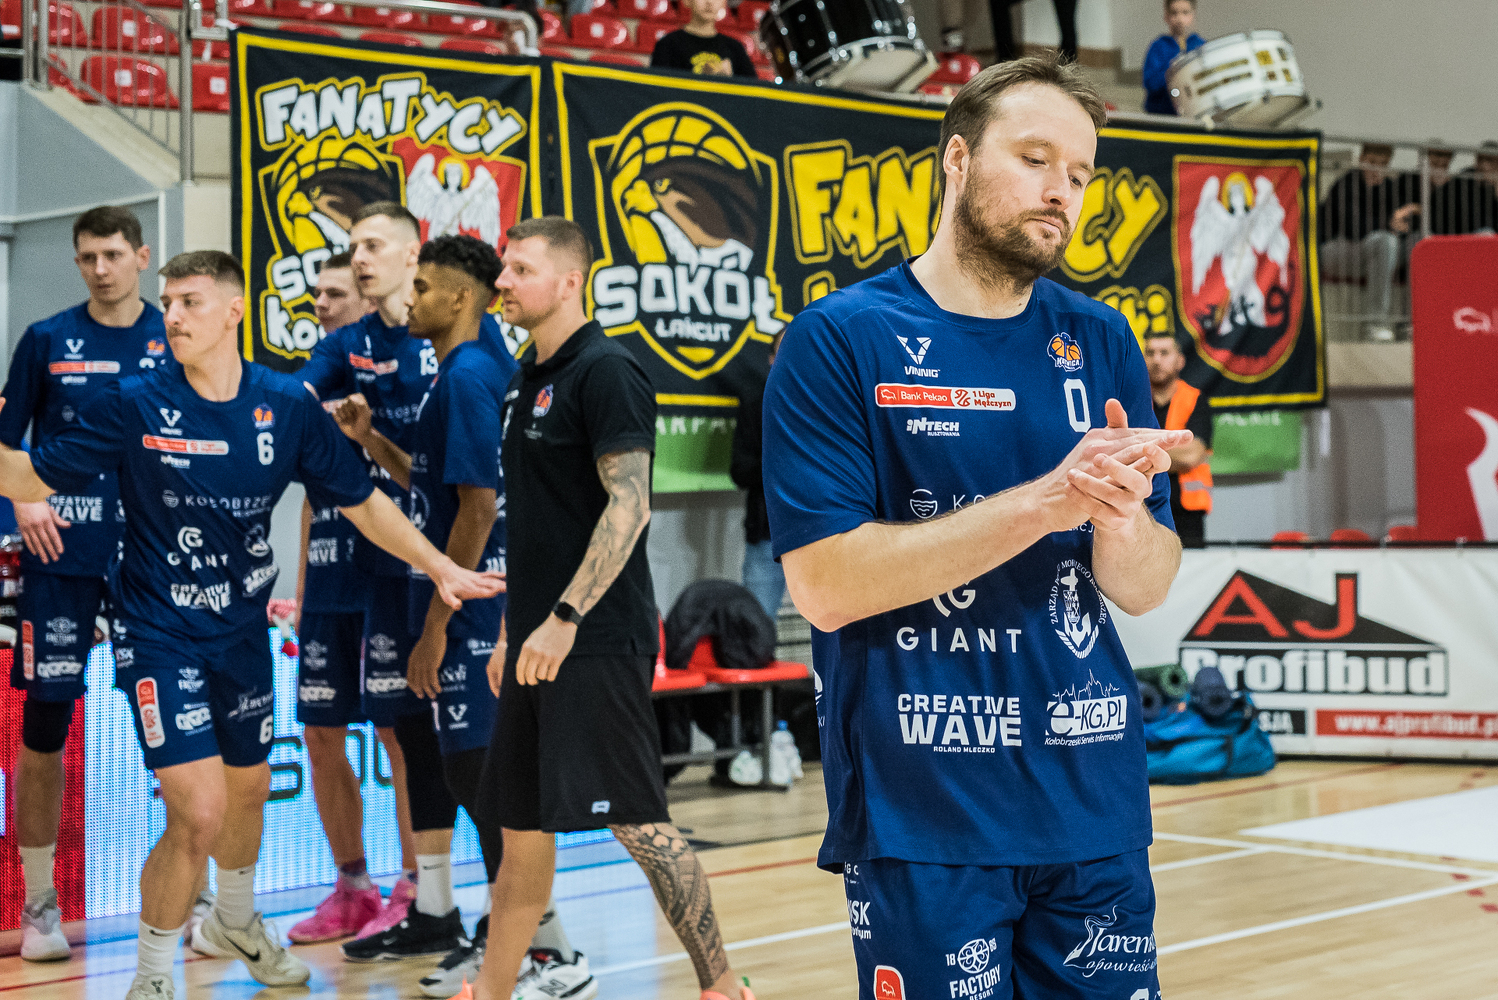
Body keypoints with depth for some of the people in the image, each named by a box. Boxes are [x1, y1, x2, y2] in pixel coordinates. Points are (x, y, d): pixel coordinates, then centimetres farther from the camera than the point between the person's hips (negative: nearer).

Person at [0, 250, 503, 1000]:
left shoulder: (286, 404, -6)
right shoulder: (135, 404, -12)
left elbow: (360, 501, 1)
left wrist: (440, 567, -5)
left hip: (243, 632, 4)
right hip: (159, 636, -4)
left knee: (248, 791, 21)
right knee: (199, 814, -15)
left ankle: (235, 922, 53)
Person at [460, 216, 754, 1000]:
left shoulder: (604, 372, -11)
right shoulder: (528, 378, 16)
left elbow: (628, 505, -18)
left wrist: (565, 618, -22)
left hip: (597, 644, -8)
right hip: (538, 642, 9)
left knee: (638, 821, -6)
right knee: (522, 825, 13)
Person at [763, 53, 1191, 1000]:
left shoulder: (1102, 343, 7)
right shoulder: (839, 339, -6)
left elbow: (1145, 589, 7)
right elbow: (825, 584, -14)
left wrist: (1119, 514, -17)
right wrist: (1042, 502, -19)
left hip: (1096, 806, 4)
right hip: (920, 816, -4)